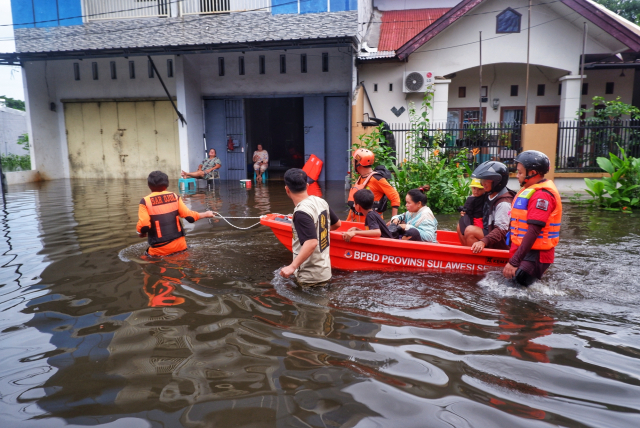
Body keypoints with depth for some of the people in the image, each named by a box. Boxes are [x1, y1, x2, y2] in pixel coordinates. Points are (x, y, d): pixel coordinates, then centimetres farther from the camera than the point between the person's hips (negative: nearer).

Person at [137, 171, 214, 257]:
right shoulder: (174, 196, 2)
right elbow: (189, 216, -3)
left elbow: (143, 226, -14)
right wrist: (205, 214, 14)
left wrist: (141, 233, 9)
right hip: (179, 245, 4)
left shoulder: (145, 201, -6)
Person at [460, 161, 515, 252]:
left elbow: (501, 229, -26)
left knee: (470, 230, -26)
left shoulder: (504, 203, -20)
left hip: (501, 244, -10)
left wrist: (484, 241, -39)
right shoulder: (490, 196, 8)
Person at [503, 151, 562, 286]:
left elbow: (533, 232, -23)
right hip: (524, 251, 10)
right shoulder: (529, 190, 16)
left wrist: (514, 262, -25)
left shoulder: (542, 195, -16)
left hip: (535, 255, -10)